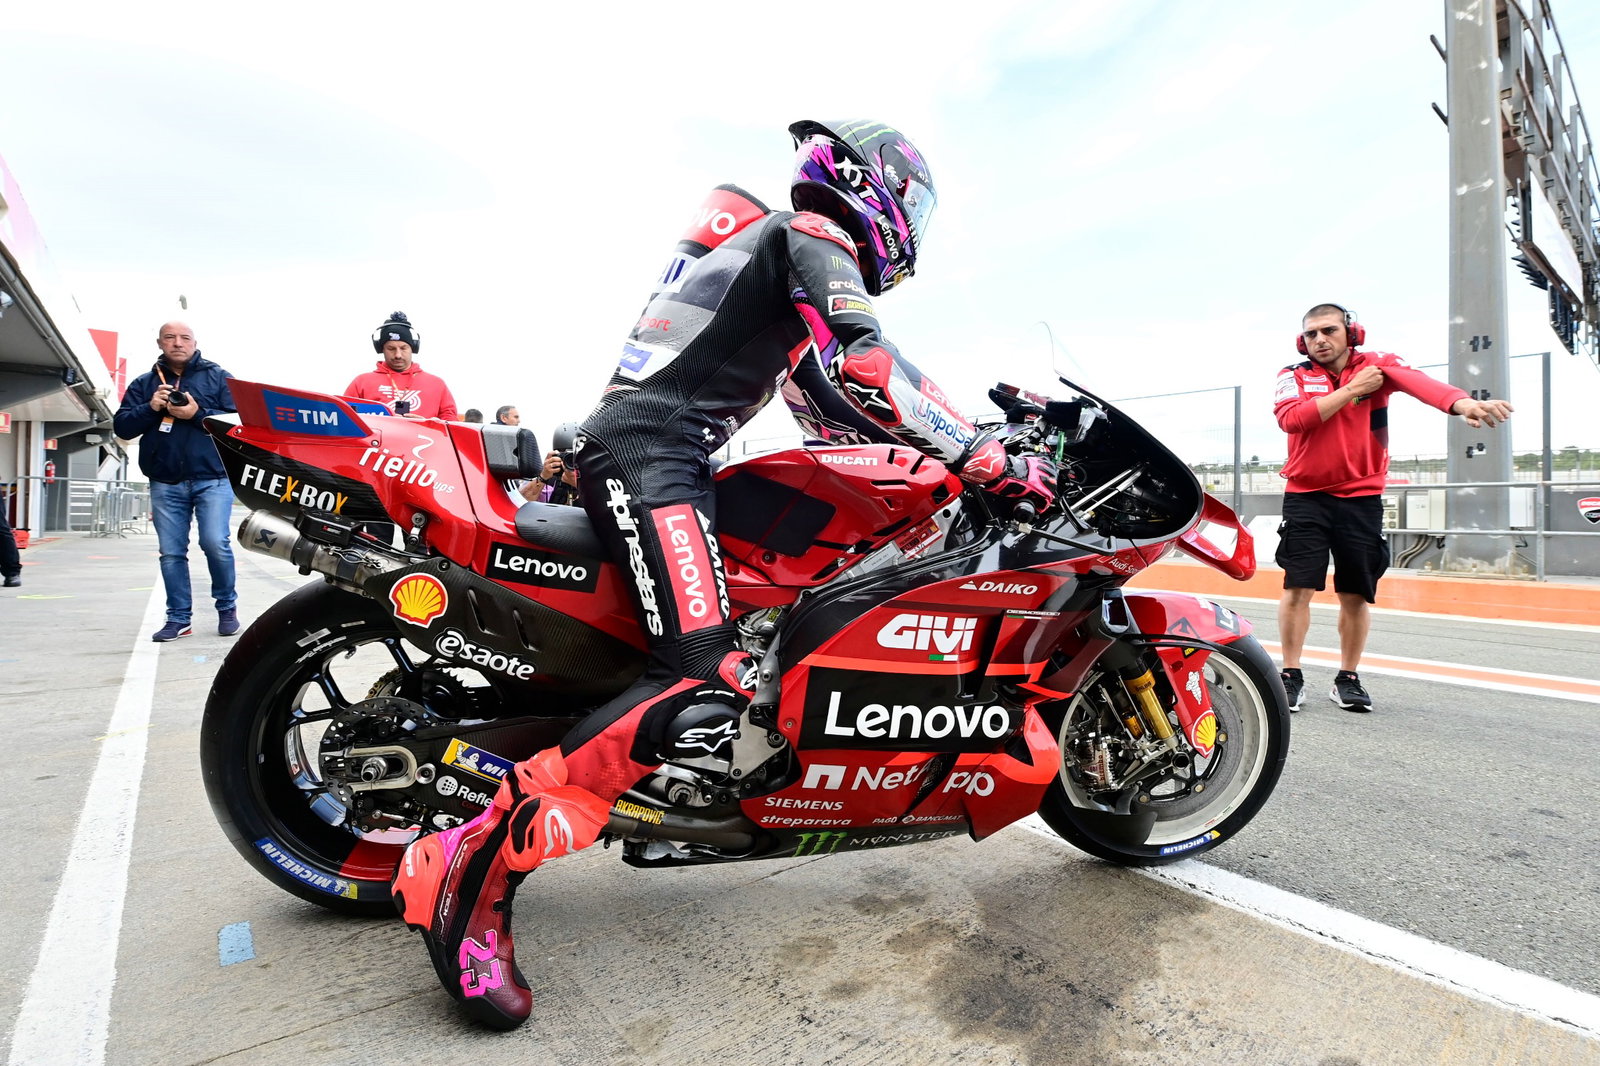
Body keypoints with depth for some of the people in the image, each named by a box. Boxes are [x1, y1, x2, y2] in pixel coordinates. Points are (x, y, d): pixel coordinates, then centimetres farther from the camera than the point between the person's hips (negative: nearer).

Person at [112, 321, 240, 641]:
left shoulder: (218, 377, 7)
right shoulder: (143, 384, 15)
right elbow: (122, 427, 9)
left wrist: (198, 414, -16)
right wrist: (150, 408, -9)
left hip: (212, 479, -3)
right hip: (165, 483, 3)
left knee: (215, 544, -13)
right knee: (171, 552, 4)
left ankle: (227, 607, 6)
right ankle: (178, 617, 12)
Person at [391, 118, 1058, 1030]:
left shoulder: (771, 241, 31)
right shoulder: (813, 236, 1)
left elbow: (831, 393, 28)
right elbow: (864, 375, -16)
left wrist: (975, 434, 26)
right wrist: (992, 465, -10)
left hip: (653, 451, 11)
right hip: (650, 451, -11)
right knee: (707, 689, -25)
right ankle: (476, 868, -19)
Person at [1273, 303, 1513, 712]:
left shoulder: (1376, 365, 1)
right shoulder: (1294, 376, 2)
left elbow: (1417, 381, -21)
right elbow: (1291, 419, -17)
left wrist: (1462, 402, -40)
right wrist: (1352, 389, -14)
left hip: (1361, 499, 1)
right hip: (1306, 497, -1)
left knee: (1356, 595, 6)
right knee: (1298, 587, -5)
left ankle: (1348, 678, 21)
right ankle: (1292, 675, 6)